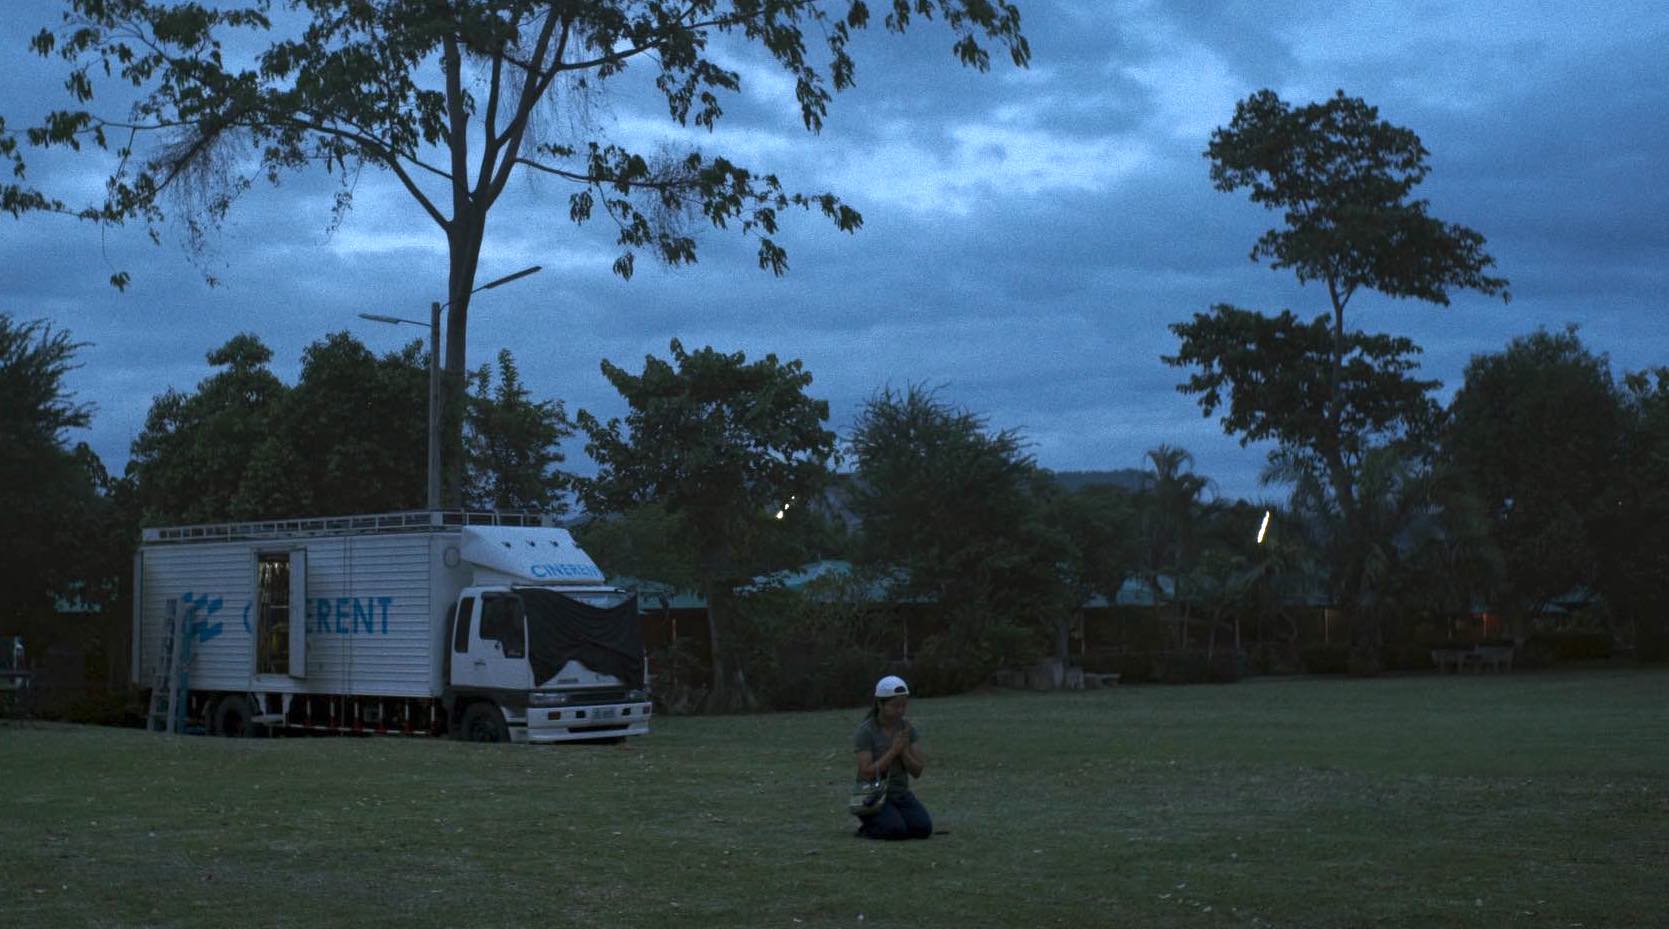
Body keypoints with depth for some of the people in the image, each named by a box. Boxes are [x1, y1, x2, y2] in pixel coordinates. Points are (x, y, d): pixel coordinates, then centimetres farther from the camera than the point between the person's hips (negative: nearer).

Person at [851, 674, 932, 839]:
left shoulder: (908, 728, 2)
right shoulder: (865, 731, -12)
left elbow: (917, 771, -1)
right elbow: (866, 773, -18)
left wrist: (903, 751, -19)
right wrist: (893, 751, -22)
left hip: (901, 794, 4)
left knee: (923, 828, -21)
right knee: (896, 830, -30)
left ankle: (896, 819, 9)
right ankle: (866, 825, 2)